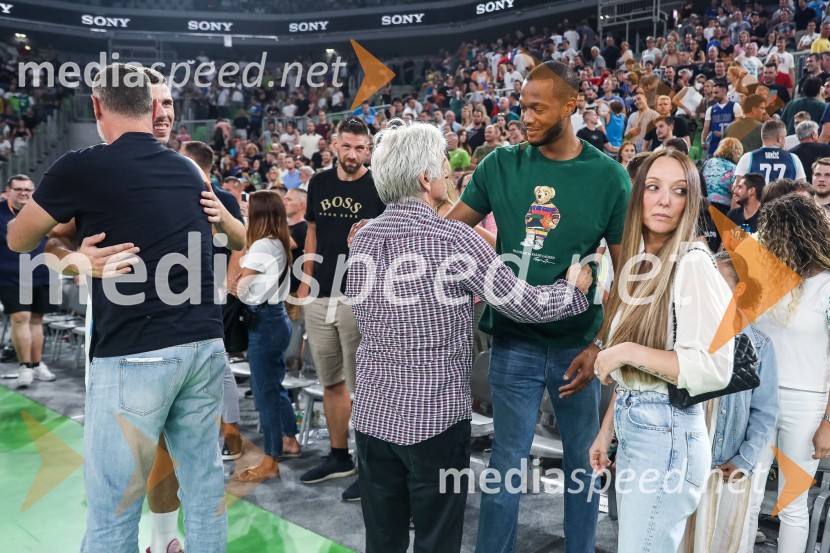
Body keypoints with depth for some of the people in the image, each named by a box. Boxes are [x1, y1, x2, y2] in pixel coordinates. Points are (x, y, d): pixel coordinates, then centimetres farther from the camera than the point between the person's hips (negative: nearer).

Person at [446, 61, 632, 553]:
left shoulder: (608, 176, -5)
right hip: (514, 341, 0)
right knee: (508, 463, 8)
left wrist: (601, 346, -9)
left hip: (578, 343, 0)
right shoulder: (502, 164, -2)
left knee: (584, 461, 15)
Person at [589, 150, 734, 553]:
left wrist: (628, 351, -19)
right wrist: (607, 430, 13)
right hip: (632, 428, 8)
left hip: (667, 434, -8)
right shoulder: (642, 262, 9)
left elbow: (714, 368, -23)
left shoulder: (692, 264, -15)